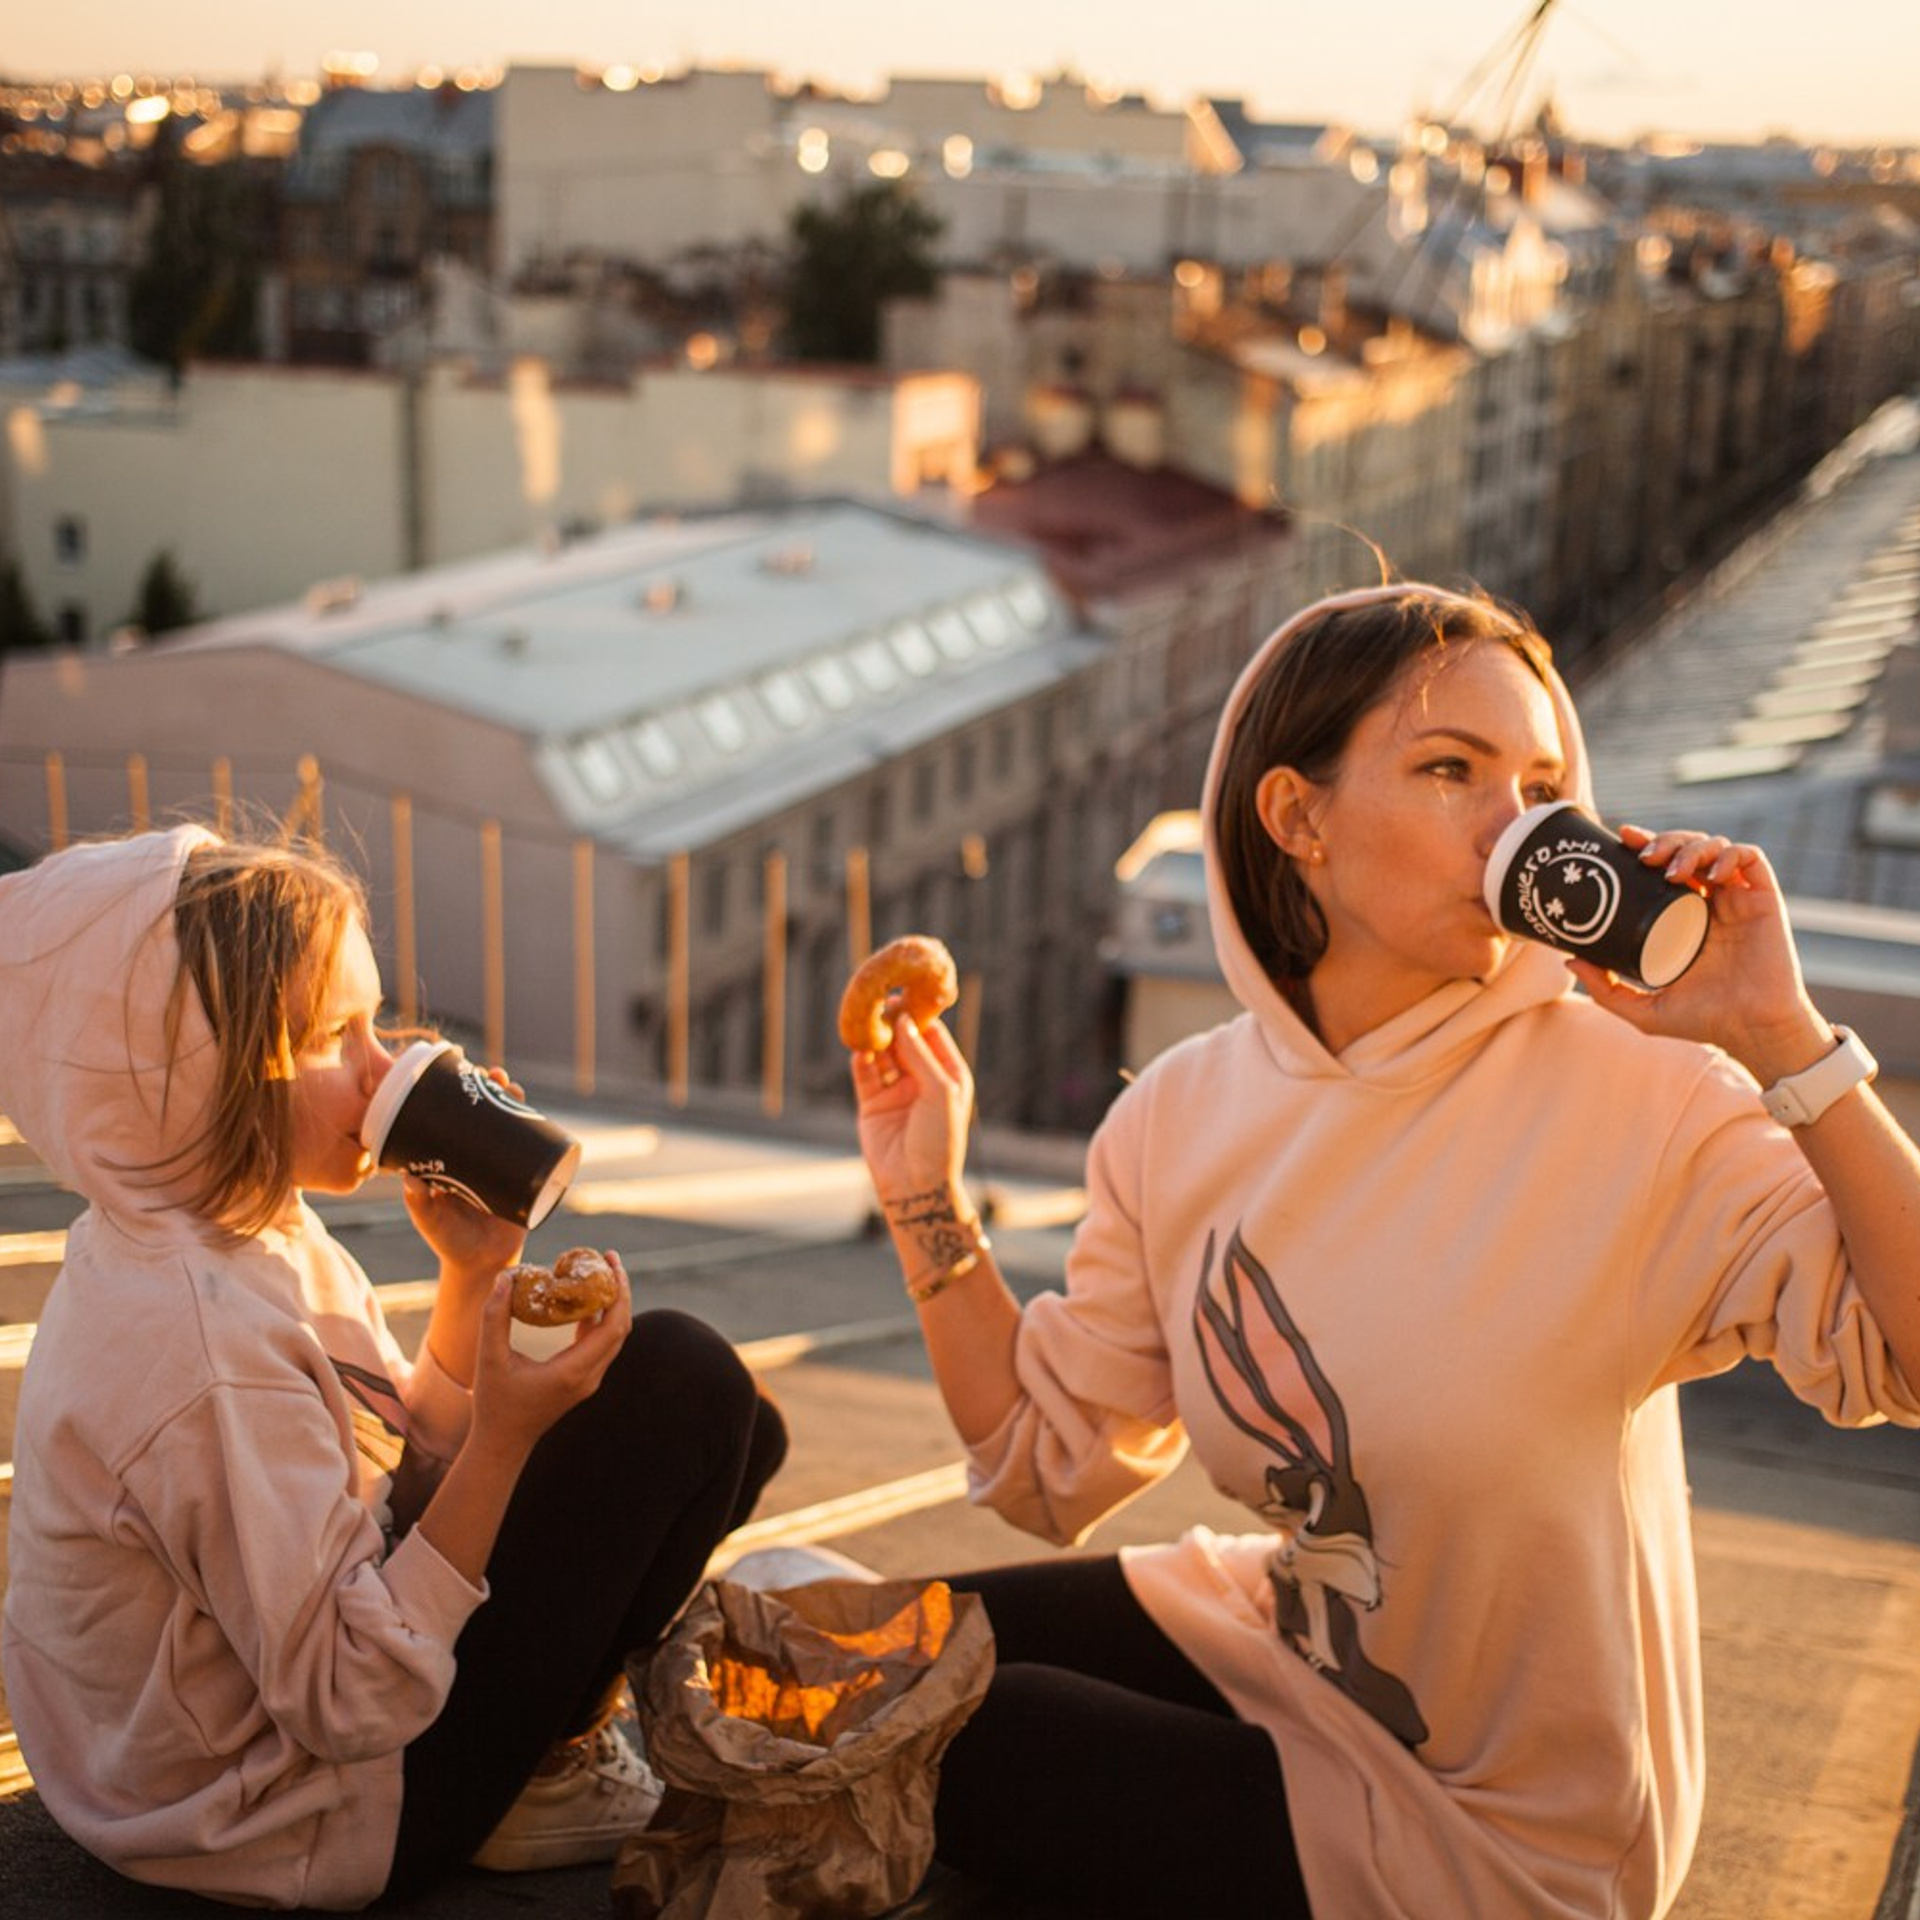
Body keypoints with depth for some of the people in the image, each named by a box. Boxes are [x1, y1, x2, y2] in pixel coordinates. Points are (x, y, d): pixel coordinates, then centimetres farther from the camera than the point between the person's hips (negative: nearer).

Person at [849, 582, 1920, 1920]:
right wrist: (931, 1206, -9)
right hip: (1280, 1648, 5)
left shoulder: (1634, 1099, -21)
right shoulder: (1181, 1118, -6)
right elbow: (1053, 1468, 0)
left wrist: (1784, 1041, -35)